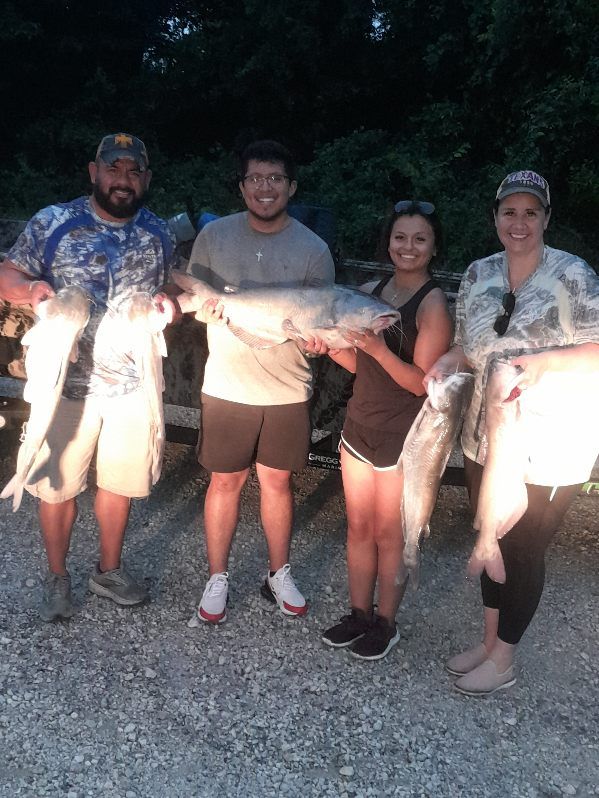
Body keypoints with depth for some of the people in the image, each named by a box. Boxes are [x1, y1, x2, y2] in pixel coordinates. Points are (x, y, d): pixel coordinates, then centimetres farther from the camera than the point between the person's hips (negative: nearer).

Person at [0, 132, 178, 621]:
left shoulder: (159, 234, 5)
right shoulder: (53, 223, -4)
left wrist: (170, 305, -9)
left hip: (134, 382, 3)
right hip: (67, 380, -2)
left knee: (120, 481, 14)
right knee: (58, 484, 8)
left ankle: (109, 570, 36)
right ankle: (57, 578, 31)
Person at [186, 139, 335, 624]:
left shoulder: (313, 249, -2)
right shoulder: (214, 235, 0)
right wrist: (208, 304, -13)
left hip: (287, 389, 0)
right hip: (227, 386, 0)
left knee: (277, 479, 13)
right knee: (226, 479, 9)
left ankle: (279, 574, 32)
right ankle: (218, 578, 27)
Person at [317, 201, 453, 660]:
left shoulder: (434, 304, -13)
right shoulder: (369, 292, 5)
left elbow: (422, 382, -17)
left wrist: (380, 348, -30)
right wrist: (330, 344, -7)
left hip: (405, 439, -6)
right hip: (360, 428, 6)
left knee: (390, 536, 8)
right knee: (359, 527, 15)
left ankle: (386, 623, 28)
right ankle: (359, 613, 33)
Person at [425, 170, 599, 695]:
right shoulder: (478, 274, 3)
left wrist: (548, 361, -28)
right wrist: (448, 362, -11)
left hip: (548, 451, -5)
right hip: (485, 441, 6)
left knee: (523, 552, 9)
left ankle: (502, 661, 30)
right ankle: (489, 643, 39)